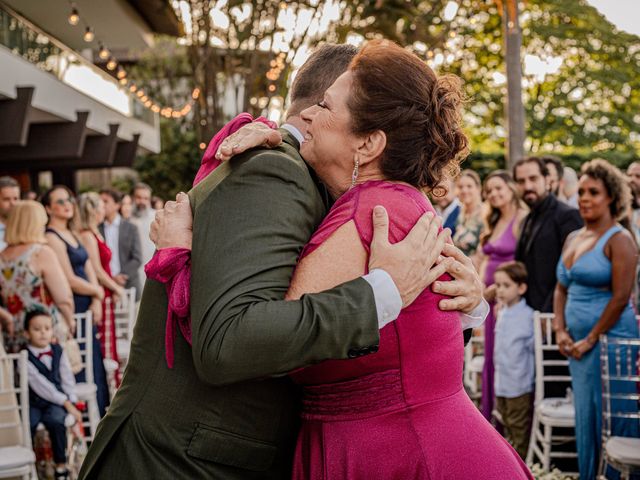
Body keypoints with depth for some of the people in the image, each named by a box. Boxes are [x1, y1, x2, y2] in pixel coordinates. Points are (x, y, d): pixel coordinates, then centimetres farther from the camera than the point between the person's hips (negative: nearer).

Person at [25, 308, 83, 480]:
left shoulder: (58, 351, 5)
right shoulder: (25, 357, -9)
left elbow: (67, 379, 7)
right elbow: (40, 385, -15)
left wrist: (72, 404, -5)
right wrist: (66, 403, -17)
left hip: (56, 402, 2)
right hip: (33, 403, -2)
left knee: (56, 420, -29)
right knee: (26, 424, -29)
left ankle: (61, 466, -14)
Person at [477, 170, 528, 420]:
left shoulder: (522, 219, -11)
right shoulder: (493, 222, 16)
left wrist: (496, 288, -13)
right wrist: (480, 283, 3)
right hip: (491, 296, 8)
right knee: (490, 354, 12)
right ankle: (489, 411, 21)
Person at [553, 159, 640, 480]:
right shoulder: (573, 238, 14)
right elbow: (561, 288, 17)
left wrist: (591, 339, -13)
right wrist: (560, 331, 4)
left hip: (609, 340, -7)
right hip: (577, 344, 7)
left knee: (611, 418, -1)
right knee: (585, 416, 12)